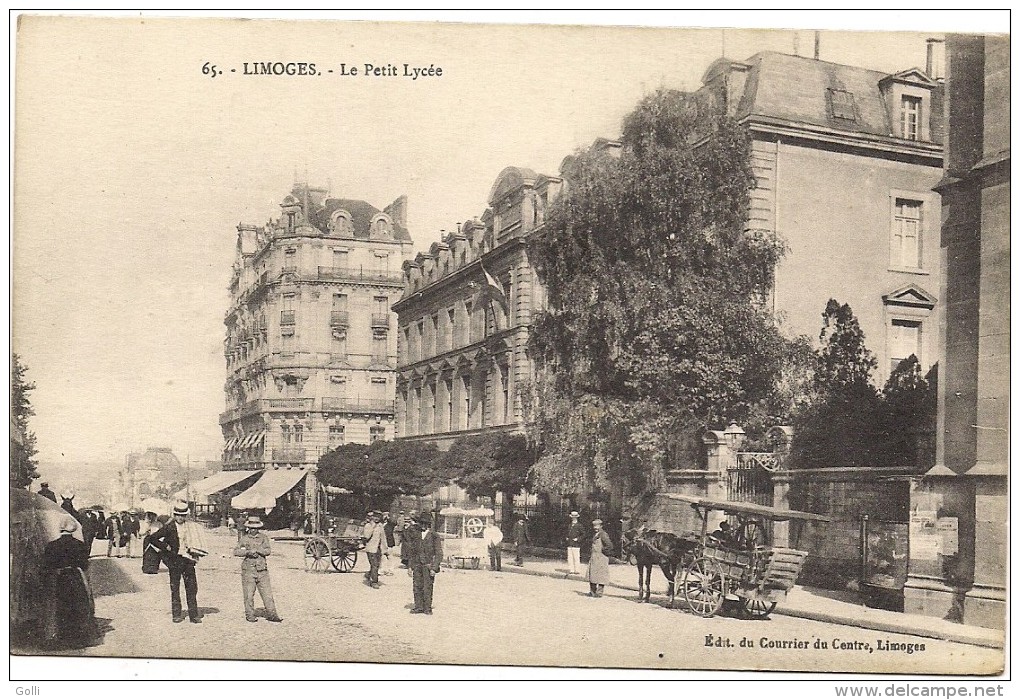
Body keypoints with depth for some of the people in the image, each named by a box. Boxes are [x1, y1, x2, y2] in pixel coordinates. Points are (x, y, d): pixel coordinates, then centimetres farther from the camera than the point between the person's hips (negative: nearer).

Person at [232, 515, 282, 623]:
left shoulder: (263, 537, 7)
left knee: (267, 593, 0)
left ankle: (271, 614, 5)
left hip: (262, 570, 1)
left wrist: (257, 550, -16)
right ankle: (250, 615, 12)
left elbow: (268, 551, -4)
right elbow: (236, 551, -5)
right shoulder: (244, 539, 6)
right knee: (249, 594, 1)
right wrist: (248, 552, -18)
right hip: (248, 570, -1)